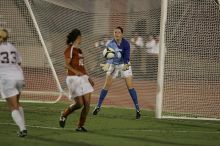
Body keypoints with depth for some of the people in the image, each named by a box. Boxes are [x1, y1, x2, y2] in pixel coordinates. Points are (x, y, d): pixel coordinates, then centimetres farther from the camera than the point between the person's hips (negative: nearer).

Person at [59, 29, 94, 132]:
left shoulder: (79, 50, 18)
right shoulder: (70, 49, -8)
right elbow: (67, 65, -17)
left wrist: (88, 78, 23)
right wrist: (76, 72, -32)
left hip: (83, 78, 8)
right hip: (74, 78, -8)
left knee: (87, 103, -2)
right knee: (79, 103, -8)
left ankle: (80, 126, 6)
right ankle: (64, 115, 19)